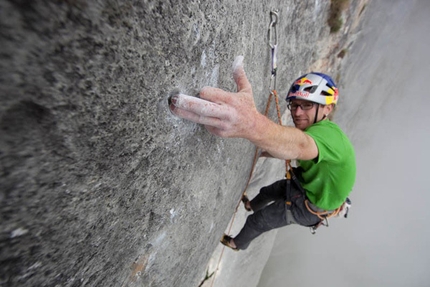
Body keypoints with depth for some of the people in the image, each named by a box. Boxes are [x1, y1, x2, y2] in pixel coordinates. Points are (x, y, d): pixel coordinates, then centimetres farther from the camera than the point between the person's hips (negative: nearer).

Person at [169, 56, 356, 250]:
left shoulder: (328, 133, -38)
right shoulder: (318, 129, -6)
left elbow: (300, 146, -62)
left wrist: (253, 125, -81)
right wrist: (269, 152, 1)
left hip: (309, 206, -8)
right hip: (306, 186, 8)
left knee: (258, 220, 7)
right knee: (267, 191, 28)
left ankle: (238, 243, 40)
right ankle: (252, 205, 63)